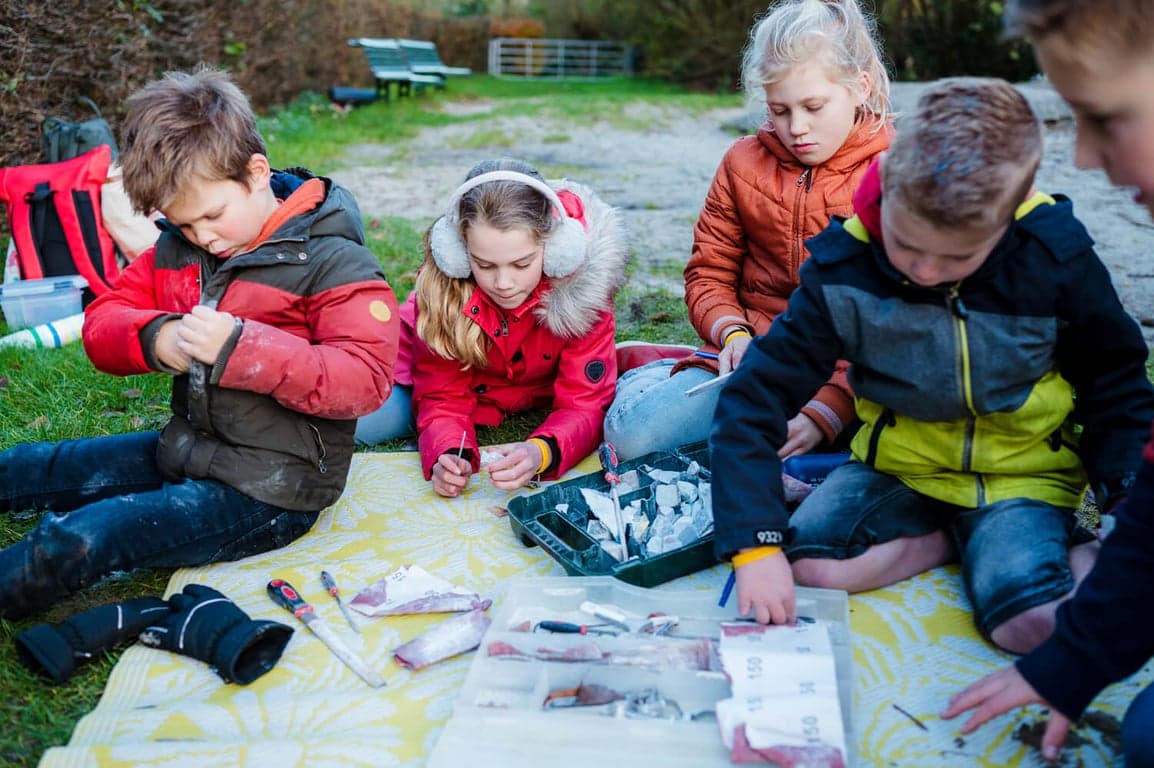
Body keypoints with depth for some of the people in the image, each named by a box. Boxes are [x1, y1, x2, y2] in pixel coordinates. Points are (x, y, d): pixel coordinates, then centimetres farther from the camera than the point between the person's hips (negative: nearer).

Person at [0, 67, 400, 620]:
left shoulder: (331, 261, -15)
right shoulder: (177, 247, 4)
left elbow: (365, 379, -25)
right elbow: (100, 323, 6)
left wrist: (242, 347, -34)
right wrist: (155, 339, -19)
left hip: (268, 490, -7)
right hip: (187, 451, 8)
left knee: (75, 540, -20)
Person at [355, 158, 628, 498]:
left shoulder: (582, 284, -33)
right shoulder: (443, 284, -31)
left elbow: (583, 405, -31)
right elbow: (441, 398, -24)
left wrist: (540, 452, -53)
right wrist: (448, 454, -47)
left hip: (542, 392, 4)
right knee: (359, 418, -23)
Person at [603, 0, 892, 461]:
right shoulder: (743, 163, 6)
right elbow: (709, 273, 9)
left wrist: (828, 409, -23)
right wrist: (732, 333, -14)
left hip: (848, 371, -1)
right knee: (631, 432, -22)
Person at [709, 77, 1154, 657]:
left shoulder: (1056, 258, -17)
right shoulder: (844, 268, -20)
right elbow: (754, 397, -19)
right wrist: (755, 543, -28)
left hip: (1020, 473, -2)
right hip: (898, 465, 2)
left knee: (1034, 623, -26)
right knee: (806, 562, -22)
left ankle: (1078, 548, 5)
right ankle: (963, 540, -2)